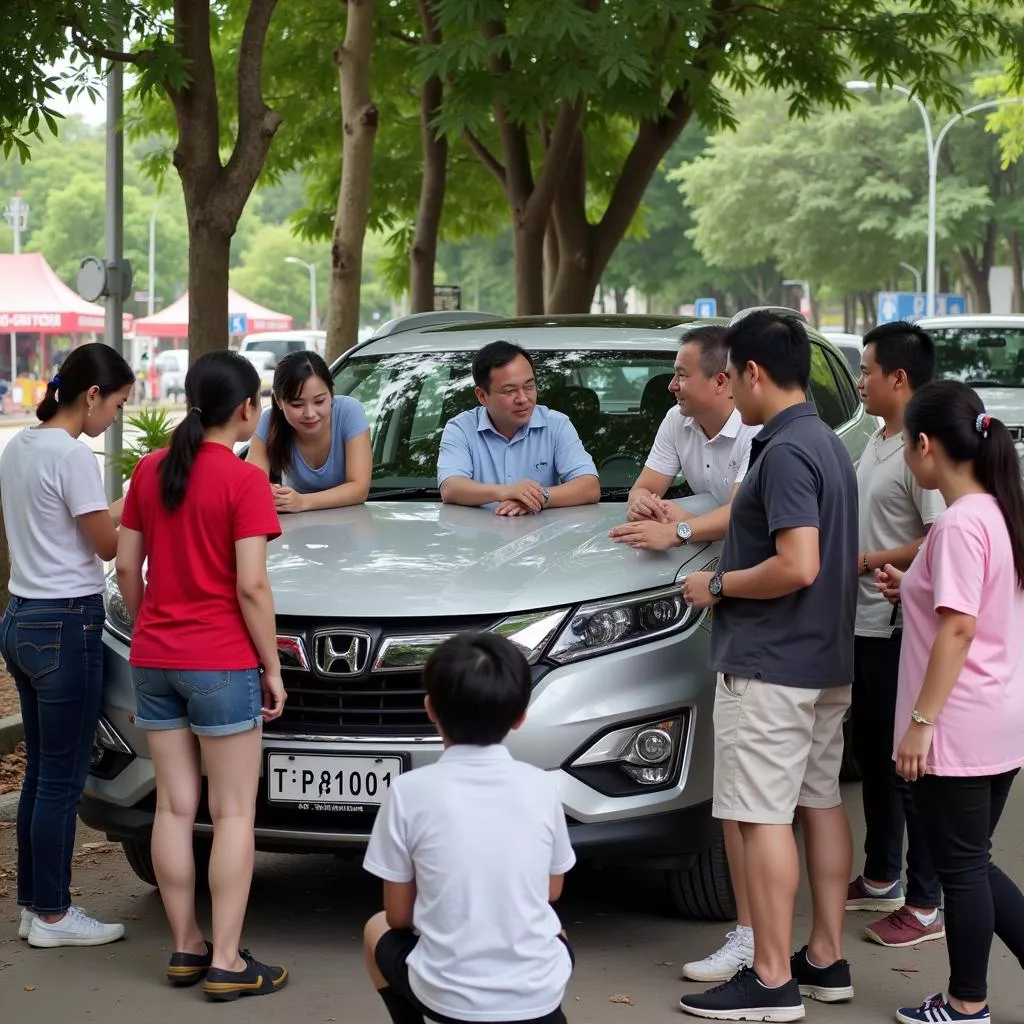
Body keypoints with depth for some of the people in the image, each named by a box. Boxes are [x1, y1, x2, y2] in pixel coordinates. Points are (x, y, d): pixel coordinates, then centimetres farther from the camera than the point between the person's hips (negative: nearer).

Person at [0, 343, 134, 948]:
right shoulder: (73, 456, -17)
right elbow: (108, 545, -10)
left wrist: (120, 509, 13)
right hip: (66, 625, -9)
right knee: (64, 778, -1)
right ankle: (53, 916, 7)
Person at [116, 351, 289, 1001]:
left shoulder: (151, 471, 5)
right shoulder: (244, 482, -12)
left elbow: (127, 568, 9)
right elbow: (251, 588, -14)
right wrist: (273, 667, -5)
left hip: (153, 660, 6)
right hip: (222, 663, -6)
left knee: (174, 807, 11)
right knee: (233, 812, 1)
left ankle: (185, 948, 18)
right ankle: (226, 963, 1)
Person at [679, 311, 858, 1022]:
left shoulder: (785, 452, -19)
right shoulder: (830, 445, 12)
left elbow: (797, 566, -27)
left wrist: (718, 585, -12)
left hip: (770, 667, -10)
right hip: (828, 661, 10)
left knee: (763, 817, -6)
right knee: (822, 803, 14)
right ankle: (827, 961, 21)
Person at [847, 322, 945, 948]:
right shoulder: (879, 443, 12)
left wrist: (869, 562, -15)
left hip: (899, 631, -10)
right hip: (865, 626, 10)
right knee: (873, 756, 19)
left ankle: (927, 904, 4)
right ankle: (881, 880, 32)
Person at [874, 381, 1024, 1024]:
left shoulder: (959, 524, -19)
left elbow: (958, 629, -22)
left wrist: (921, 721, -19)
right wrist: (915, 589, 15)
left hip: (960, 726, -9)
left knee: (960, 867, 4)